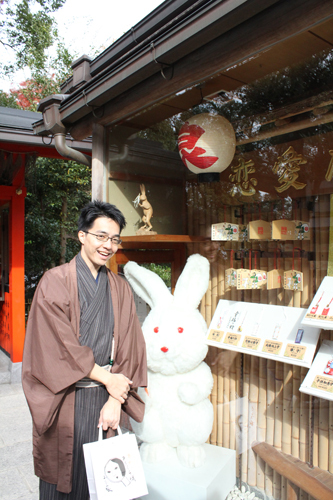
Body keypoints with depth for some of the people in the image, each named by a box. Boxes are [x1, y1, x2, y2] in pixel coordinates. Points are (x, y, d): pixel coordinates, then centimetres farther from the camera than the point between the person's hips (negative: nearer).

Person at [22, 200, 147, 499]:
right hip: (64, 400, -3)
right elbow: (58, 344, -13)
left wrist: (116, 399, -6)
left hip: (105, 397, 3)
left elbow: (128, 348, 2)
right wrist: (106, 378, -10)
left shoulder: (120, 289, 5)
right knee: (63, 476, 11)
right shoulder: (55, 281, -7)